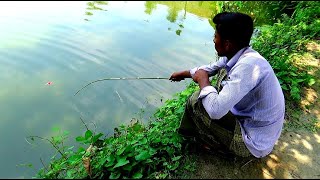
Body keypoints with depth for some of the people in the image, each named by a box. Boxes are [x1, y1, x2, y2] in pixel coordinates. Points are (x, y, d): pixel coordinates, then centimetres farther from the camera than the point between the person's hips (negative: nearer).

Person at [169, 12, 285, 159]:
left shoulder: (248, 65, -32)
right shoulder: (237, 54, -5)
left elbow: (216, 110, -35)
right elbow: (211, 68, 13)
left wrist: (202, 79, -17)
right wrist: (184, 73, 23)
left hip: (254, 143, -8)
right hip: (248, 119, 9)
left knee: (196, 101, -14)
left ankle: (216, 143, 12)